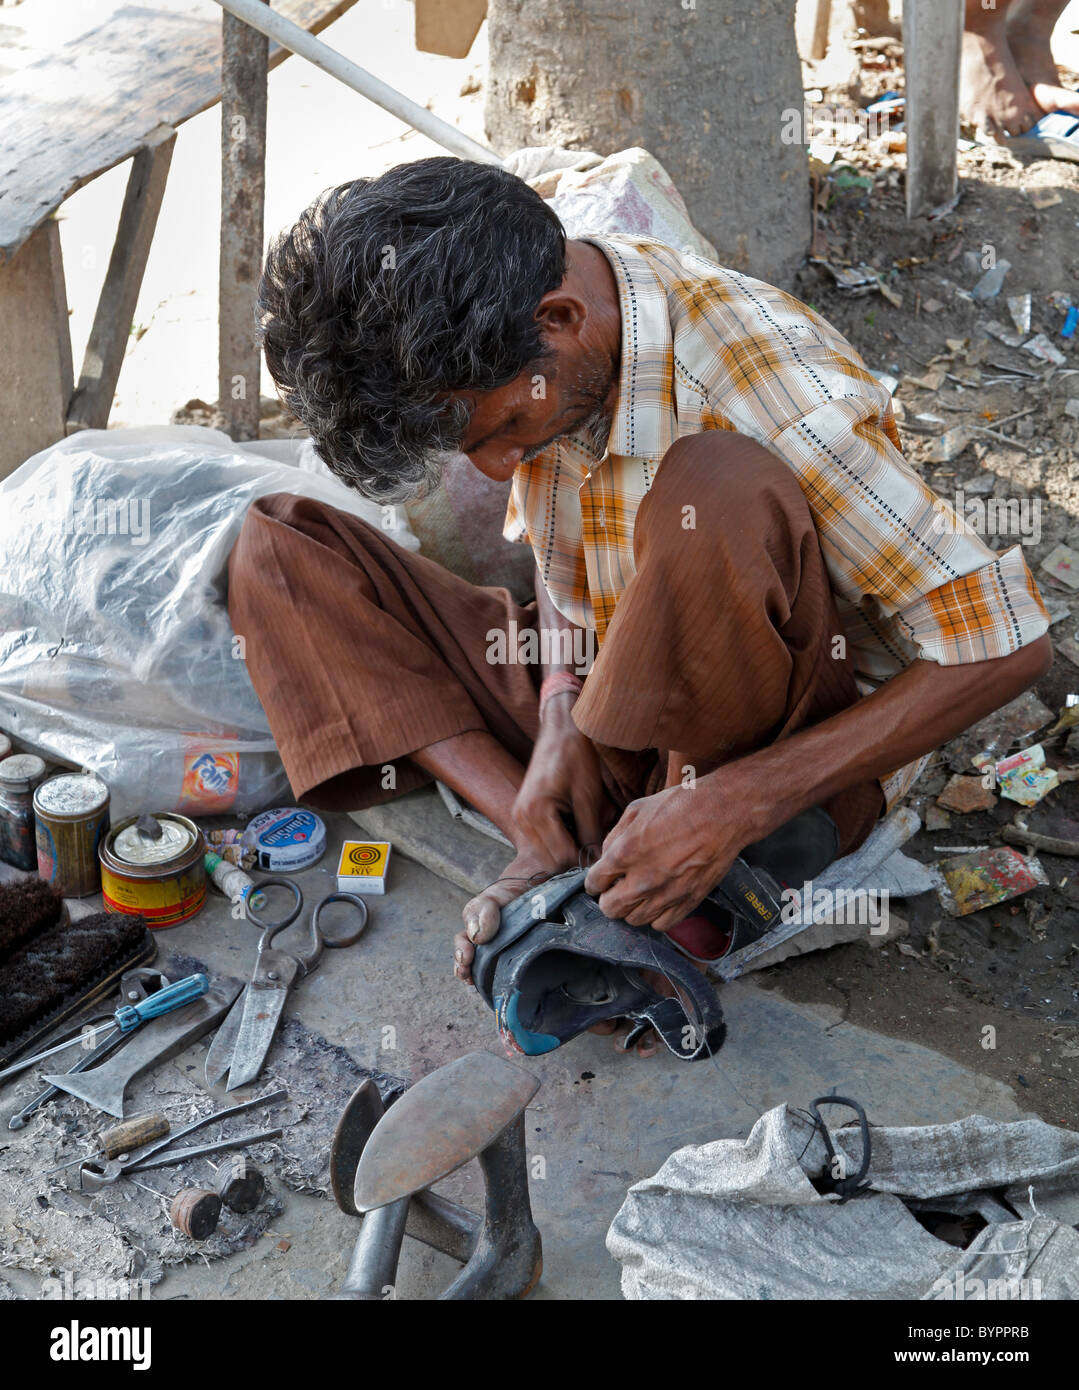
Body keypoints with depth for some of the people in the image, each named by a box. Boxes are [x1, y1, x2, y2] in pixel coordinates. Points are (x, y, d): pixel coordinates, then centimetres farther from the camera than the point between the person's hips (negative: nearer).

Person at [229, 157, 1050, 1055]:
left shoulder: (786, 403, -28)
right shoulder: (501, 356, -8)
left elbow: (1007, 645, -24)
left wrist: (730, 807, -30)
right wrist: (560, 715, -12)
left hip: (795, 750, -6)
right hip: (611, 685, 7)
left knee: (716, 488, -38)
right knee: (275, 548, -4)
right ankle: (556, 854, -15)